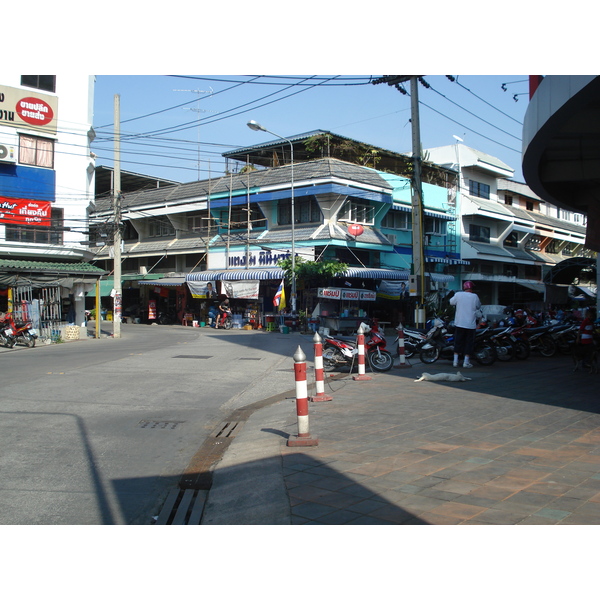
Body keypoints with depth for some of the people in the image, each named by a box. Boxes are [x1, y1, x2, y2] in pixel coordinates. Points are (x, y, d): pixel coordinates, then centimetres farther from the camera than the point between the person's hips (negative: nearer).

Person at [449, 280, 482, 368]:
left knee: (458, 342, 10)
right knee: (469, 343, 6)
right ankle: (466, 362, 5)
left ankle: (455, 361, 11)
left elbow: (451, 302, 12)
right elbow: (478, 306, 9)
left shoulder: (458, 295, -5)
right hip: (470, 324, -2)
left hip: (459, 324, 2)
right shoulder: (475, 296, -7)